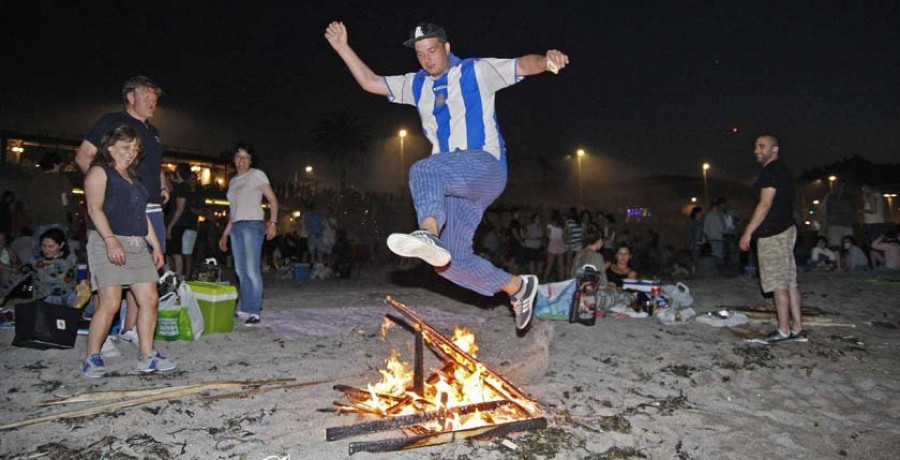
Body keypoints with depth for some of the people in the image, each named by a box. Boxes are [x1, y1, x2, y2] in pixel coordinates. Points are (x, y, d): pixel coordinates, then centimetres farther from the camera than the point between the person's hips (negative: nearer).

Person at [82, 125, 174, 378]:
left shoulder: (133, 178, 24)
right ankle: (92, 358, 1)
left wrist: (156, 245, 18)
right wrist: (111, 240, -23)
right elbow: (94, 208, -11)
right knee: (110, 303, -13)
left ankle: (147, 357, 4)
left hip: (137, 246, 7)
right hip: (108, 243, -7)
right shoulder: (99, 172, 2)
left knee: (149, 299, -1)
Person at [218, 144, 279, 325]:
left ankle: (254, 312, -10)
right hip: (236, 227, 7)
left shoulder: (256, 175, 3)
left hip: (252, 224, -7)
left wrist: (272, 223, -16)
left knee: (252, 269, -12)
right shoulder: (233, 181, 22)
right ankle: (245, 310, 9)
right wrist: (225, 234, 22)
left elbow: (273, 200, -3)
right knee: (241, 271, 4)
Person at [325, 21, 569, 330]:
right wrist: (343, 48, 13)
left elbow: (524, 65, -4)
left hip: (486, 167, -6)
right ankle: (518, 287, 14)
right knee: (452, 262, 0)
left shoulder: (477, 72, 6)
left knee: (423, 171, -35)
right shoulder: (416, 85, 21)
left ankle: (428, 233, -58)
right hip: (454, 183, 6)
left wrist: (547, 59, -25)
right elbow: (370, 82, 22)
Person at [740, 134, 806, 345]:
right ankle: (797, 329, 11)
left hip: (774, 233, -10)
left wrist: (748, 232, -16)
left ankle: (784, 330, -2)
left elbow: (765, 204, -18)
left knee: (778, 283, -6)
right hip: (786, 229, 10)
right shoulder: (782, 170, 20)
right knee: (789, 281, 9)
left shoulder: (770, 171, -11)